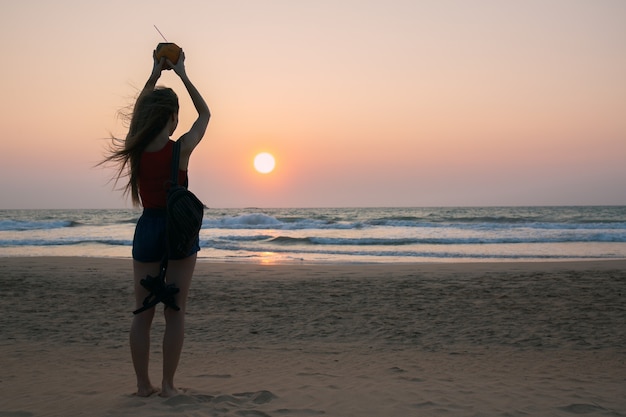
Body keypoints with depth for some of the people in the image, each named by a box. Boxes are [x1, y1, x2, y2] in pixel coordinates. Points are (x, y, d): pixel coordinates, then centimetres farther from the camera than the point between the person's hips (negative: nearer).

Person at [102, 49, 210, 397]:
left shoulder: (135, 149, -4)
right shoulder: (181, 149, -13)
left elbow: (140, 109, 16)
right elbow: (205, 113, 4)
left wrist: (155, 73, 20)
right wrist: (183, 75, 9)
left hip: (147, 229, 3)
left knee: (143, 313, 10)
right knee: (175, 313, 4)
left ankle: (143, 384, 13)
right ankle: (168, 385, 7)